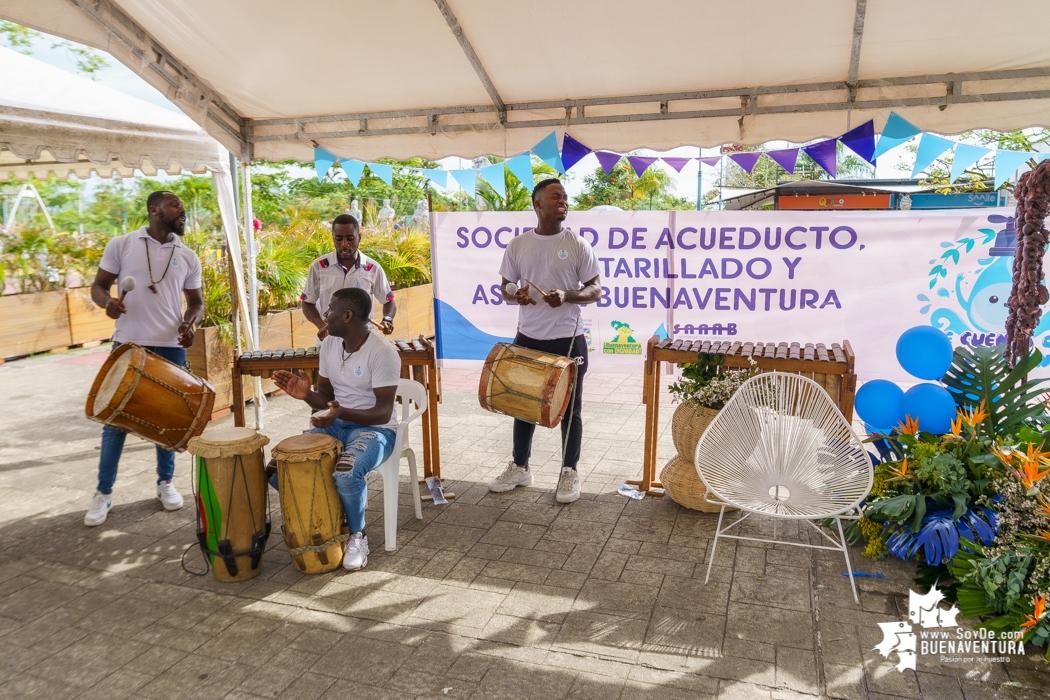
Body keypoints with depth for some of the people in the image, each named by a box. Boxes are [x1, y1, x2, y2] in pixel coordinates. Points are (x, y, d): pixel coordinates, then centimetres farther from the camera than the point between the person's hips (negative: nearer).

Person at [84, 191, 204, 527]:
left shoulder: (188, 257, 6)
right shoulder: (121, 245, 0)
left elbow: (196, 302, 12)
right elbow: (98, 285, 5)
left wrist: (189, 323, -9)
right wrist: (107, 301, -17)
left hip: (171, 348, 2)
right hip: (128, 345, -2)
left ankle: (165, 483, 24)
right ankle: (104, 492, 16)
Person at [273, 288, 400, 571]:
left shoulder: (382, 352, -20)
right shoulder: (328, 344, 3)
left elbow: (383, 412, -21)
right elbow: (326, 398, 11)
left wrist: (343, 412, -37)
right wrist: (306, 394, -12)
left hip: (374, 428, -7)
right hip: (334, 424, 7)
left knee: (346, 474, -36)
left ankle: (357, 536, -7)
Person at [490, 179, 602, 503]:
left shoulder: (578, 245, -5)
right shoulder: (517, 246, 3)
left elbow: (596, 290, -3)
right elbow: (505, 289, 10)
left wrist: (567, 296, -21)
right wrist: (516, 296, -14)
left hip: (568, 340, -3)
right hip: (527, 339, 3)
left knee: (569, 409, 6)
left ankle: (570, 472, 21)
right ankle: (520, 467, 30)